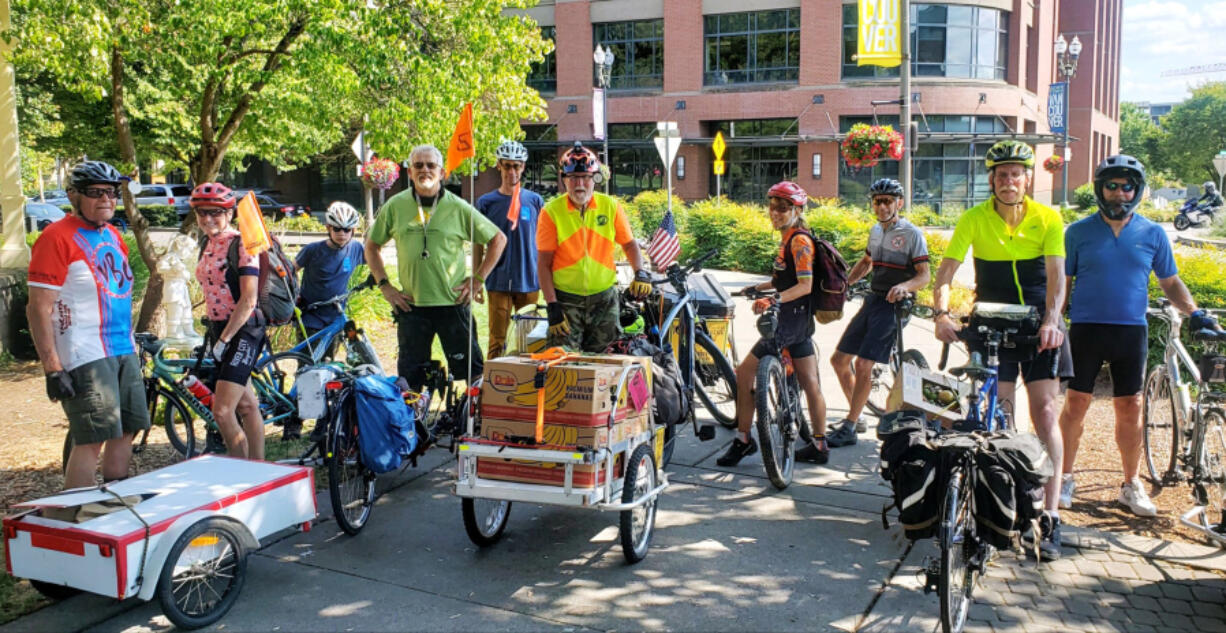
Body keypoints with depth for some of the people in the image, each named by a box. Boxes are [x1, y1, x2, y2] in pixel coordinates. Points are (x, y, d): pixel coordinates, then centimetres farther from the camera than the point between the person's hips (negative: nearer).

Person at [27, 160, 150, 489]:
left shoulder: (113, 235, 14)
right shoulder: (57, 237, -11)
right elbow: (39, 309, -14)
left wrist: (134, 344, 21)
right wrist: (53, 369, -19)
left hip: (123, 352, 8)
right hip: (85, 358, -8)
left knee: (125, 432, 12)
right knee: (90, 440, -8)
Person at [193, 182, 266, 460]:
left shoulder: (241, 243, -14)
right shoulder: (208, 244, 11)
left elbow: (248, 300, -19)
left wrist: (224, 338, -17)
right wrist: (211, 332, 15)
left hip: (243, 331, -8)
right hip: (218, 329, 8)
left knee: (222, 411, -12)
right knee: (246, 405, 14)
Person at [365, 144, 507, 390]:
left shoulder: (458, 208, 0)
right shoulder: (395, 206, 5)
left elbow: (498, 239, 7)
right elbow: (372, 245, 16)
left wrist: (477, 279, 2)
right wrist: (384, 285, 6)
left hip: (453, 304, -1)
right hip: (411, 305, 2)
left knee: (470, 369, 2)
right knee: (409, 377, 9)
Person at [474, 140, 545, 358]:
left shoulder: (535, 201, 7)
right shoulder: (486, 202, 4)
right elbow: (478, 245, 8)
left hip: (529, 281, 1)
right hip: (498, 282, -1)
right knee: (497, 340, -1)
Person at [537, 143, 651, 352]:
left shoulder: (610, 206, 1)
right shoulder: (551, 211, -5)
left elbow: (629, 243, 13)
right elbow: (544, 263, -5)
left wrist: (640, 272, -6)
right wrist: (552, 306, -11)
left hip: (604, 299, 2)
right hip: (566, 300, -2)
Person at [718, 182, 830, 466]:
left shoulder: (799, 240, -14)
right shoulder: (788, 239, 15)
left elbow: (805, 285, -22)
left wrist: (774, 300, -32)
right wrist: (758, 287, 21)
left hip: (791, 318, -10)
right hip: (798, 319, 10)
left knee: (745, 372, -7)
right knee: (810, 383, 12)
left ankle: (743, 440, 1)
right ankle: (819, 446, 19)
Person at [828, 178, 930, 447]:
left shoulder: (912, 233, -9)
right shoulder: (876, 230, 13)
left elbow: (925, 276, -14)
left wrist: (904, 286, -34)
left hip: (894, 304, -8)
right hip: (872, 300, 8)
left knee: (863, 365, -16)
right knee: (839, 360, 6)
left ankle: (849, 429, -6)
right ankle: (856, 417, 21)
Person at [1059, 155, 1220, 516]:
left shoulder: (1153, 234, 7)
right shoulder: (1079, 232, 2)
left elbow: (1171, 282, 13)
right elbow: (1062, 282, 5)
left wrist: (1194, 313, -1)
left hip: (1131, 331, 2)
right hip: (1086, 328, -1)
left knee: (1130, 409, 7)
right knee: (1076, 404, 1)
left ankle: (1131, 485, 20)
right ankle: (1064, 478, 15)